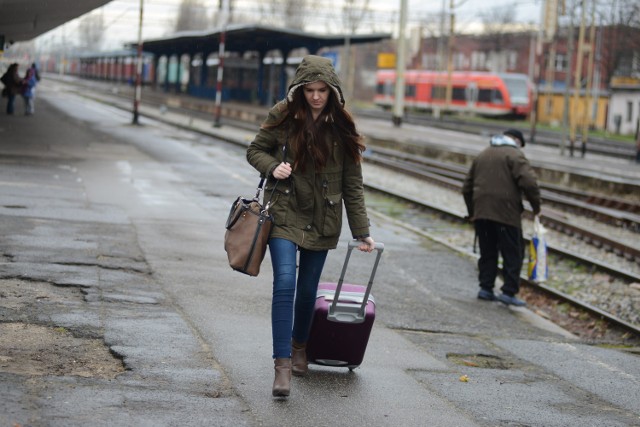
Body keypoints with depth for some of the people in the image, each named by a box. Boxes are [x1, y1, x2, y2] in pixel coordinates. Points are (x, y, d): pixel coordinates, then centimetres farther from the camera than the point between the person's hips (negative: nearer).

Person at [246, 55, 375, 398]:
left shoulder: (341, 128, -1)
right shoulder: (283, 116, -4)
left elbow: (353, 185, 2)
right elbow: (255, 150, 7)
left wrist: (361, 232, 1)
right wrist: (272, 166, -15)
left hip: (322, 219, 2)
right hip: (285, 212, -2)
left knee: (308, 289, 10)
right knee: (285, 283, -17)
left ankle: (300, 346, 37)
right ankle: (282, 364, -16)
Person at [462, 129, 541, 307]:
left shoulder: (482, 155, 19)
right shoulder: (515, 155, -3)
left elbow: (467, 187, 22)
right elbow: (529, 183, -16)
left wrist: (472, 212, 28)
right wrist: (536, 206, -4)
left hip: (481, 213, 6)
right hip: (506, 214, -6)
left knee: (487, 253, 15)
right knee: (513, 255, 0)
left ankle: (485, 288, 13)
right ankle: (509, 292, -5)